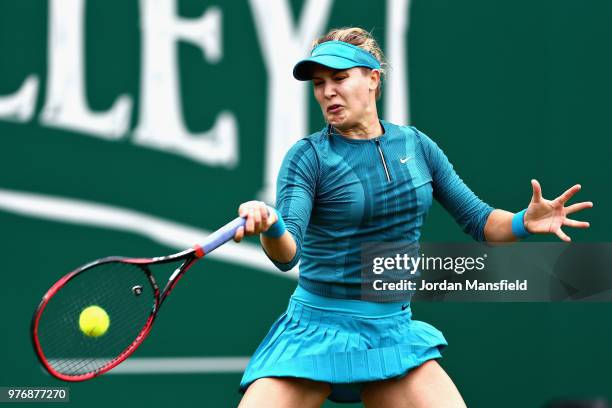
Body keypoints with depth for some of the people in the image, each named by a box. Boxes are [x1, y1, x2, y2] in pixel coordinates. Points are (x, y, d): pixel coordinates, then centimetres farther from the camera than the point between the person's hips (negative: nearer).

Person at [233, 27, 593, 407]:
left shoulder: (415, 145, 4)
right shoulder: (308, 157, -8)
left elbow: (478, 219, 8)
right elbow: (288, 253, -21)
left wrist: (525, 222, -14)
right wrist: (270, 227, -44)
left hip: (394, 331, 3)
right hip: (316, 330, -3)